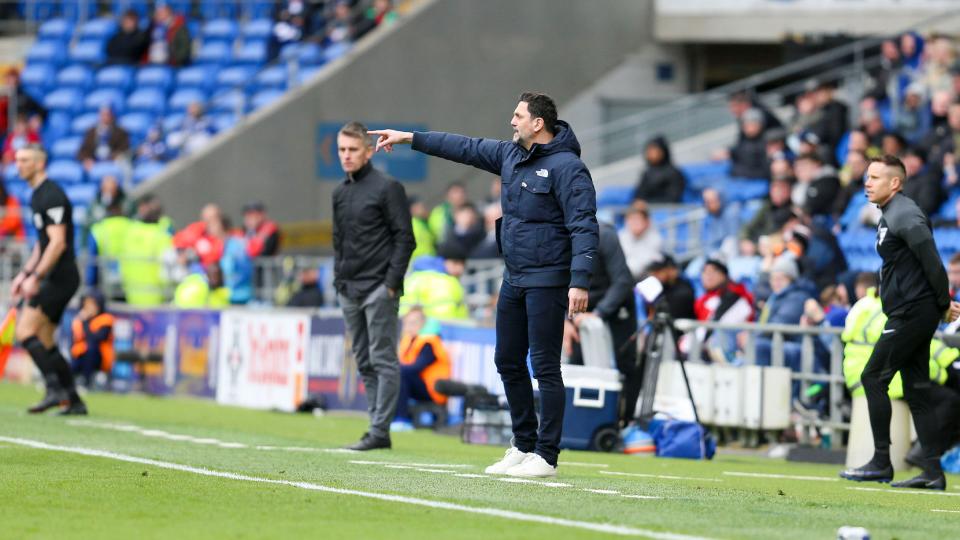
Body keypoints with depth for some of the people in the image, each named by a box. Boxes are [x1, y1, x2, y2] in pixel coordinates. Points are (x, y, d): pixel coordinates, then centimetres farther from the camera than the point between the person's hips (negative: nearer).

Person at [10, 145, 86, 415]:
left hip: (60, 277, -10)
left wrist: (36, 278, -22)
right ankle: (74, 401, 11)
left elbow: (58, 243, -21)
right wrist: (24, 274, 22)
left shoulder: (51, 196, -14)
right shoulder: (37, 195, 17)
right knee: (44, 342, 9)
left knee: (25, 332, -16)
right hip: (54, 278, 10)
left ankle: (55, 390, -19)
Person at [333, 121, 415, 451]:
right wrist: (339, 278, 14)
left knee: (383, 360, -7)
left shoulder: (387, 188, -6)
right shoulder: (340, 193, 16)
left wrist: (392, 282, -14)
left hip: (379, 290, -8)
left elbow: (405, 238, -9)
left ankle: (380, 430, -9)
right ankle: (378, 426, 11)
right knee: (364, 363, 8)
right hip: (349, 290, 8)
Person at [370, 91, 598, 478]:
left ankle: (546, 457, -4)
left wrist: (579, 282, -26)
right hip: (513, 279, 9)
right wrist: (410, 138, 23)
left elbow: (584, 226, -19)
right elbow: (465, 148, 21)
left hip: (547, 282, -9)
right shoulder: (510, 155, 10)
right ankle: (523, 446, 22)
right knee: (508, 362, 13)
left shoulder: (566, 167, -15)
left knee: (545, 367, -7)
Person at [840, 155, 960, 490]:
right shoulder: (890, 216, 18)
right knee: (916, 390, 8)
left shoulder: (904, 216, -14)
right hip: (912, 314, 10)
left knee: (873, 378, -7)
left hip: (912, 312, -10)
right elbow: (925, 263, 21)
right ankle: (933, 472, 7)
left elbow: (931, 261, -20)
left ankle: (881, 463, -4)